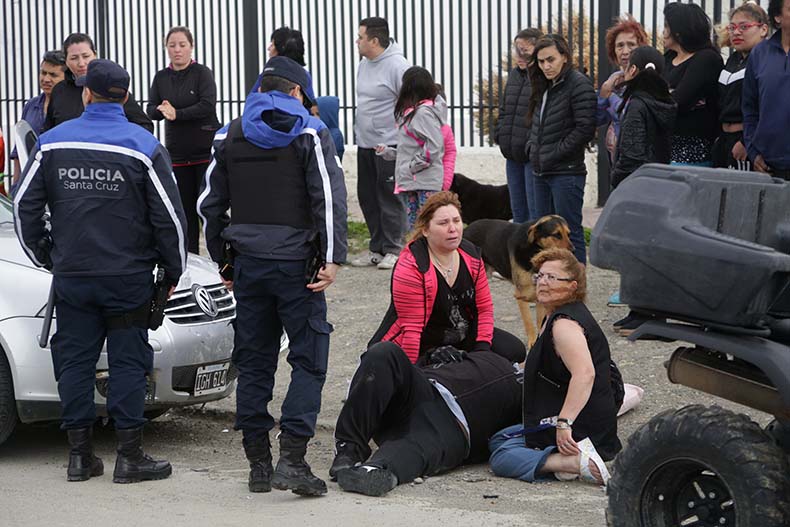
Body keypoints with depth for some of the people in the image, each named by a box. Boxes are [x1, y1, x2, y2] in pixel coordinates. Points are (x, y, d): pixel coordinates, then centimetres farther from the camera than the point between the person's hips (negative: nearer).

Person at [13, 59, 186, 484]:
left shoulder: (53, 142, 1)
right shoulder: (144, 147, -5)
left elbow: (24, 207, 4)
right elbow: (170, 217, -5)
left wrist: (44, 255, 17)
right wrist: (173, 271, 7)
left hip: (71, 277, 2)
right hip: (129, 277, -2)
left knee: (74, 361, 8)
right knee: (127, 362, 2)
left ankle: (80, 454, 9)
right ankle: (129, 456, 2)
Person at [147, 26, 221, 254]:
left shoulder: (202, 73, -4)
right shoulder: (161, 77, 10)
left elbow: (208, 106, -16)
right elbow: (151, 110, 4)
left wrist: (176, 113, -20)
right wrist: (162, 110, -19)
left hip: (206, 151, -5)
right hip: (178, 153, 5)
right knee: (185, 208, 8)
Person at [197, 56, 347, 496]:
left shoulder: (230, 137, 10)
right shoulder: (310, 133, -3)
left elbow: (210, 204, 12)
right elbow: (330, 199, -12)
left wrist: (223, 261, 19)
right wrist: (333, 259, -13)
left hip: (249, 264, 4)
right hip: (296, 263, -4)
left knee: (254, 363, 10)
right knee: (309, 361, -1)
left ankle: (259, 463, 11)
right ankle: (292, 459, -13)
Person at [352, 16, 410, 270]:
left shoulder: (397, 65, -16)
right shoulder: (364, 64, 11)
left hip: (389, 144, -9)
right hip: (365, 144, 9)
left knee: (390, 198, -3)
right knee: (367, 196, 13)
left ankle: (393, 249, 6)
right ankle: (377, 248, 22)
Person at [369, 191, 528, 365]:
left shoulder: (471, 254, -1)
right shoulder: (411, 266, -23)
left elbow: (484, 307, 3)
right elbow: (411, 328, -24)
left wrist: (482, 349, -10)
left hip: (464, 337, 6)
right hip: (422, 348, -6)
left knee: (513, 349, -10)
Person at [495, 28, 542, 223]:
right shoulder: (514, 74, 15)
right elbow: (503, 109, 24)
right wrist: (499, 134, 11)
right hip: (512, 155, 8)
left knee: (535, 211, -5)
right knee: (518, 210, 16)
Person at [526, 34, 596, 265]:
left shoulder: (578, 84, -11)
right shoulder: (544, 88, 16)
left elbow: (585, 129, -17)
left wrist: (553, 155, -14)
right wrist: (534, 150, 9)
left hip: (566, 171, -9)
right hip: (542, 172, 9)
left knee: (569, 232, -6)